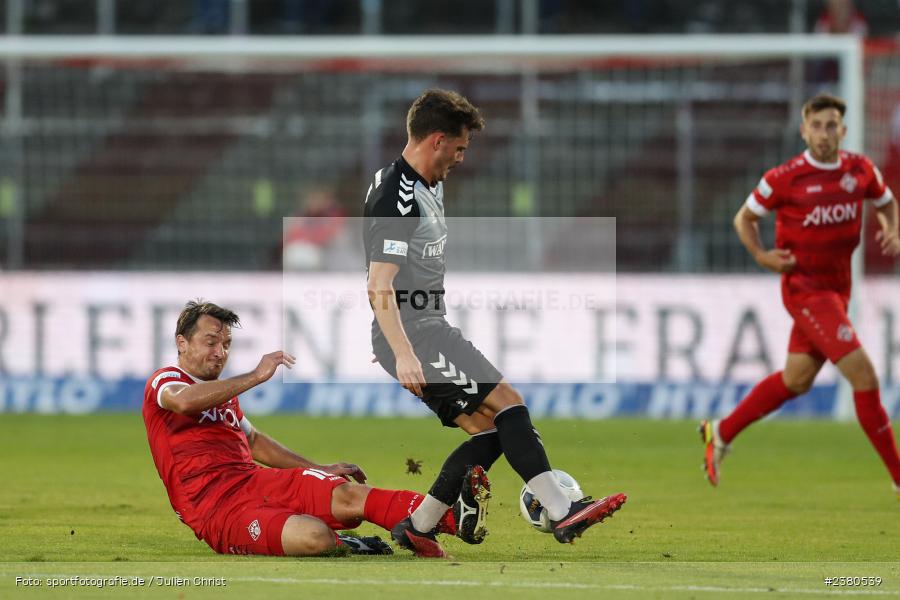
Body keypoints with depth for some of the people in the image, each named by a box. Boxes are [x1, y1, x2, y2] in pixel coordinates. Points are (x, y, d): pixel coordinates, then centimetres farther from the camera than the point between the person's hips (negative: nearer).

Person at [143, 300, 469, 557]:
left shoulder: (222, 393, 28)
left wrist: (320, 469, 34)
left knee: (348, 495, -20)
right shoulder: (164, 381, 1)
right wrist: (256, 376, -19)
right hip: (216, 507, -8)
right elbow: (184, 400, -24)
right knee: (314, 536, -36)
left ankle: (454, 519, -30)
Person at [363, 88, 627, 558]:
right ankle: (562, 513, -23)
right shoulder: (398, 197, -17)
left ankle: (416, 530, 7)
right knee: (505, 402, -17)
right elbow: (379, 287, -24)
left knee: (490, 431, 5)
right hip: (413, 334, -11)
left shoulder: (428, 185, 17)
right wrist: (404, 354, -33)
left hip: (429, 328, 11)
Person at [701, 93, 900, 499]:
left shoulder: (860, 170, 1)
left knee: (796, 380, 18)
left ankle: (722, 433, 36)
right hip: (805, 288, -7)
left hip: (837, 289, 7)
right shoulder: (785, 178, -12)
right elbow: (744, 218, 2)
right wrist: (762, 256, -15)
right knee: (863, 375, -14)